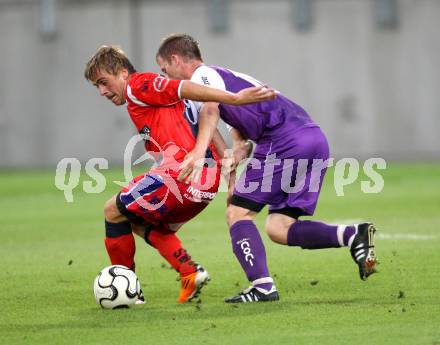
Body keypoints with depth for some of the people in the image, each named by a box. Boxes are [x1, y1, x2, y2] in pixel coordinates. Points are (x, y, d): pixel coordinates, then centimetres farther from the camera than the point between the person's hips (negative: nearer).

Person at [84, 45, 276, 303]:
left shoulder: (137, 85, 1)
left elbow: (185, 89, -12)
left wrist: (235, 99, -19)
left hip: (181, 171, -10)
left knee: (114, 212, 6)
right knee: (142, 223, 26)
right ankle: (191, 273, 9)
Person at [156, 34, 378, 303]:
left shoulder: (203, 74, 5)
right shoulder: (227, 76, 34)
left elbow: (210, 107, -19)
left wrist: (198, 152, -32)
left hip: (285, 140, -9)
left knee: (238, 213, -1)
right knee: (277, 228, 6)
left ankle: (262, 286, -13)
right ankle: (353, 235, -12)